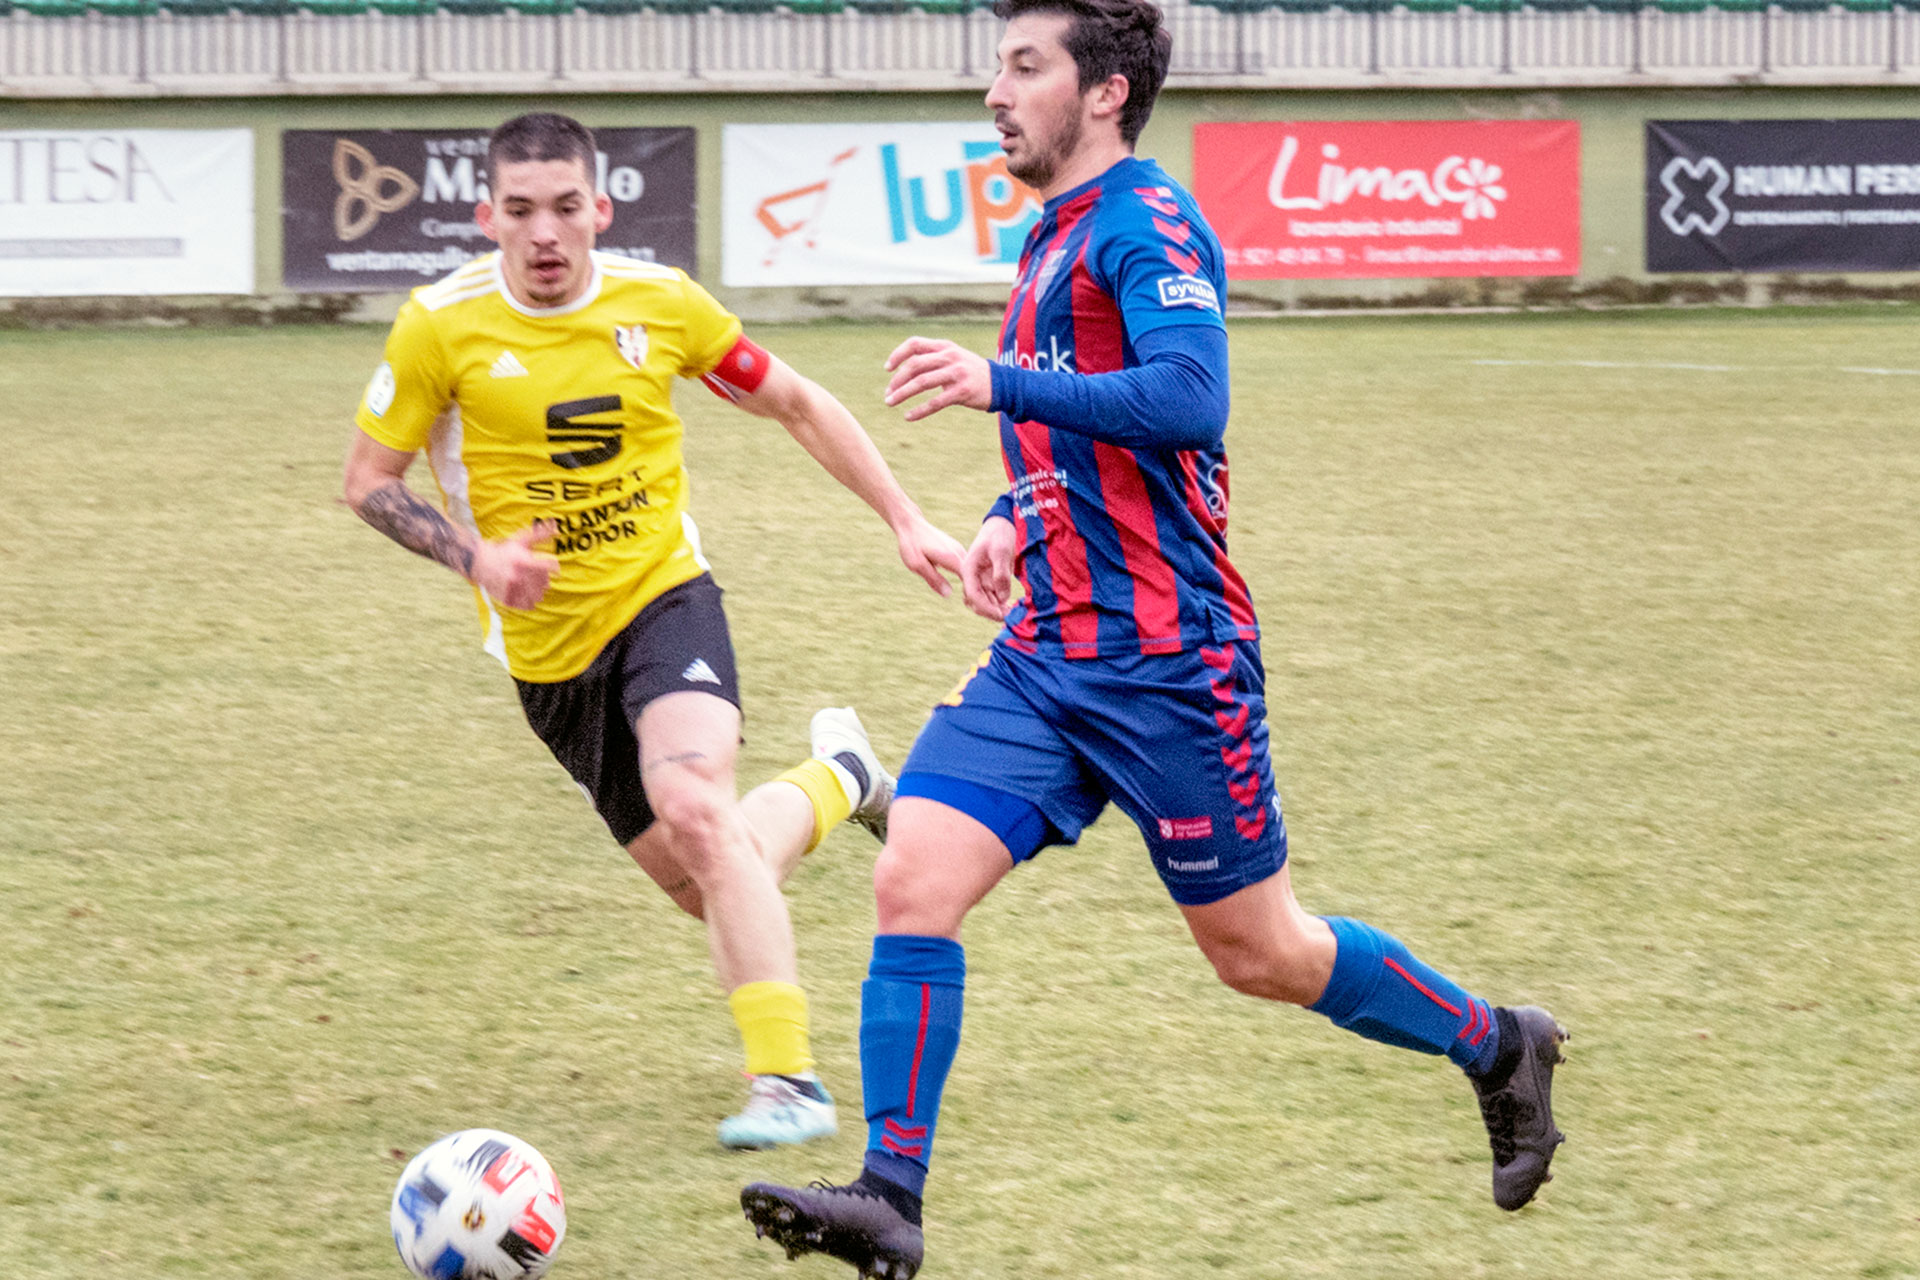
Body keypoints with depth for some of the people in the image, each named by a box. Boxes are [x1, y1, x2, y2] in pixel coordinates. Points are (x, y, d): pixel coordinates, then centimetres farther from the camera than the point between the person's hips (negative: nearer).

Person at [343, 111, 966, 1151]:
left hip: (662, 599, -2)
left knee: (695, 812, -29)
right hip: (549, 650, 2)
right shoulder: (443, 325, -10)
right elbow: (368, 480, -1)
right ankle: (836, 781, 40)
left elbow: (794, 405, 9)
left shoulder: (659, 303, -6)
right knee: (707, 889, 7)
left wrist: (904, 521, 6)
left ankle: (787, 1081, -26)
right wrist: (474, 555, -18)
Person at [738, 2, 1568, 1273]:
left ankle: (1498, 1047, 26)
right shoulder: (1053, 240, 17)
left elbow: (1188, 400, -28)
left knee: (1256, 951, 4)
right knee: (912, 883, -9)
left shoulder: (1146, 224, -12)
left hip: (1163, 662, -8)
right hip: (1046, 655, 8)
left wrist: (1000, 386, -30)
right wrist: (1012, 520, 12)